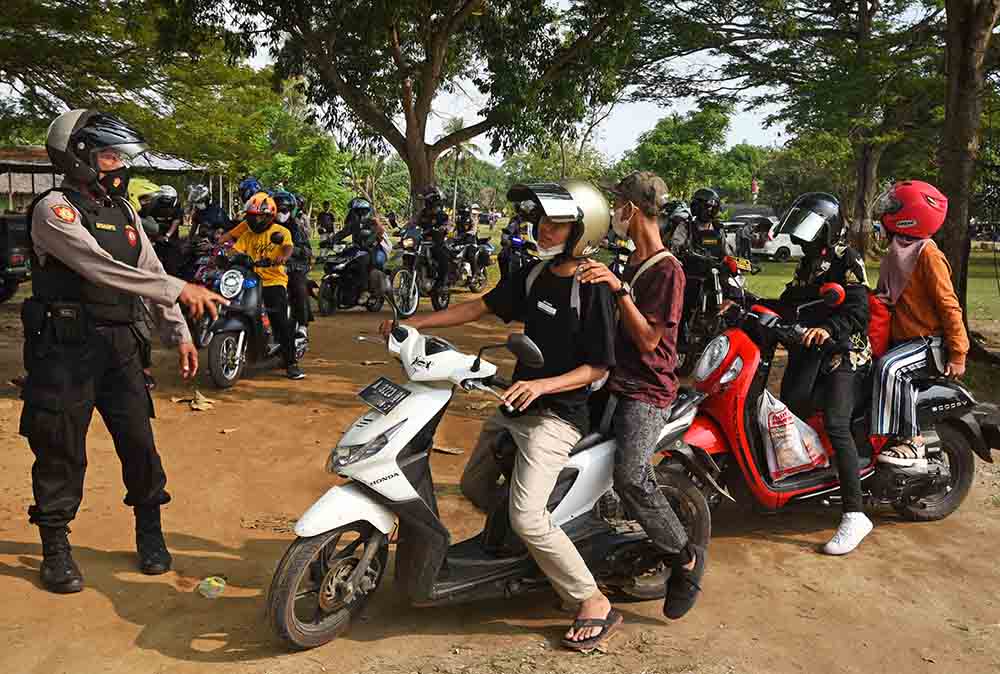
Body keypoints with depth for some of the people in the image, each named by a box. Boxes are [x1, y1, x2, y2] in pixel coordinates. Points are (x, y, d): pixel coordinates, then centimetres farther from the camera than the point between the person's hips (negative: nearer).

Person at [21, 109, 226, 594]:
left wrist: (179, 335, 7)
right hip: (65, 348, -6)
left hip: (119, 344, 6)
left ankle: (150, 533, 24)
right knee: (61, 452, 4)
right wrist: (179, 290, -28)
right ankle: (56, 548, 21)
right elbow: (102, 269, -24)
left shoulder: (123, 211, 13)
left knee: (139, 443, 7)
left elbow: (151, 273, 14)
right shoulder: (54, 209, -10)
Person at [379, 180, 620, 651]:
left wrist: (542, 385, -28)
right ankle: (527, 546, 37)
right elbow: (480, 307, 10)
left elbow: (599, 367, -15)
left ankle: (595, 605, 0)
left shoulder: (593, 289, -17)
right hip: (517, 405, 9)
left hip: (558, 414, -9)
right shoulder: (534, 275, 5)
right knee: (474, 486, 18)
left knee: (527, 517, -17)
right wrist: (414, 322, 6)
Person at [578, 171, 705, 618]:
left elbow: (648, 340, -16)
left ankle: (686, 559, -3)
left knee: (631, 478, -25)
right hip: (616, 382, 10)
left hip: (647, 391, -10)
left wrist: (619, 289, -24)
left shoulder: (667, 270, -10)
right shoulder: (631, 265, 20)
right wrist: (596, 280, 16)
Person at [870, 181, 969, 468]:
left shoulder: (928, 255, -15)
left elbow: (949, 306, -17)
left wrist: (958, 355, -18)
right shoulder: (897, 252, 13)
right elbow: (888, 295, 24)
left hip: (930, 343, -9)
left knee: (890, 368, -32)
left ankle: (912, 441, -24)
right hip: (902, 339, 9)